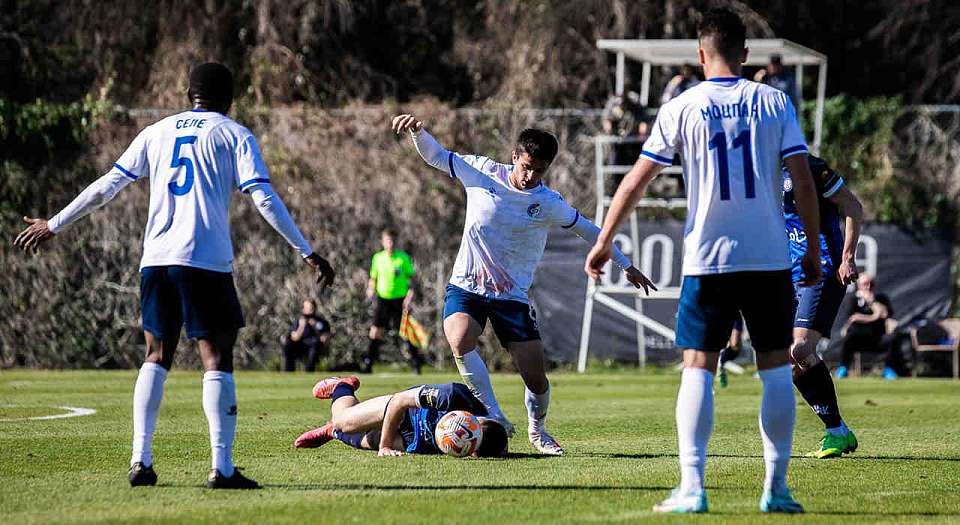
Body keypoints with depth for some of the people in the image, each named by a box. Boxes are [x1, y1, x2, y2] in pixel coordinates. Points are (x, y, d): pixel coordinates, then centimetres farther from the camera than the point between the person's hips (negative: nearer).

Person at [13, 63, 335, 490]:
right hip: (206, 261, -4)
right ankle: (222, 468, -9)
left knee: (156, 356, 14)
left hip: (156, 260, 4)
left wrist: (53, 225, 26)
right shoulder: (234, 135, 5)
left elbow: (107, 186, 17)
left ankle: (140, 461, 7)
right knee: (217, 358, -2)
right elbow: (263, 198, -5)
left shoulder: (156, 133, 16)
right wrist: (306, 252, -4)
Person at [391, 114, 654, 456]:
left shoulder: (549, 204, -5)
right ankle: (495, 418, -19)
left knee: (536, 376, -5)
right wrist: (417, 131, -17)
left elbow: (589, 231, 9)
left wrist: (627, 266, 14)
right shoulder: (482, 172, -4)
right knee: (460, 341, -31)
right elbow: (435, 156, 4)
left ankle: (537, 430, 27)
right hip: (466, 287, 0)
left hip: (512, 296, 0)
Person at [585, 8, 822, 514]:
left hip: (707, 259, -1)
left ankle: (691, 487, -8)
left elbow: (635, 182, 1)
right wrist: (813, 250, 7)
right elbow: (804, 181, -1)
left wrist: (603, 242, 11)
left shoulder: (681, 108, 0)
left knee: (698, 368, 2)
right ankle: (776, 489, 6)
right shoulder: (775, 102, 3)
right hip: (770, 258, 1)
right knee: (776, 368, 8)